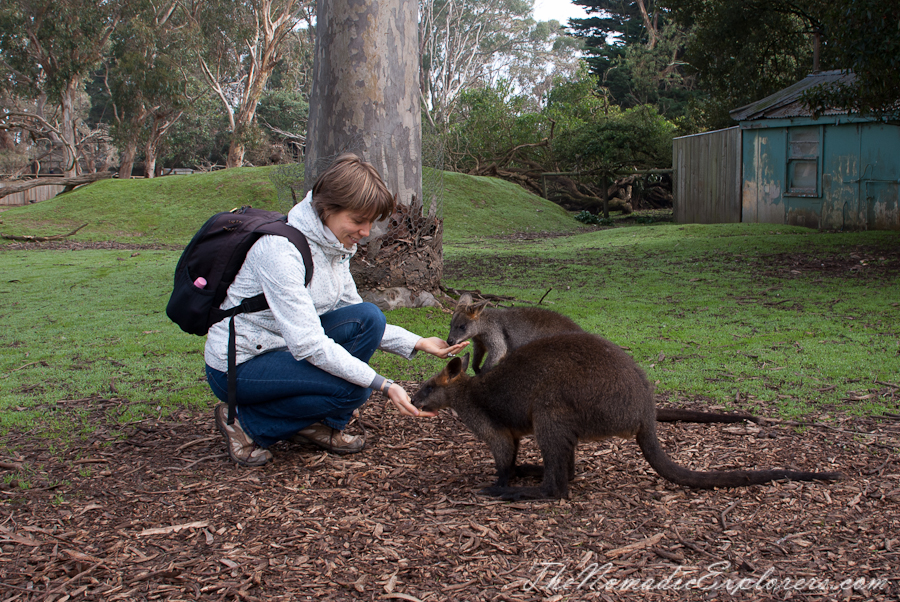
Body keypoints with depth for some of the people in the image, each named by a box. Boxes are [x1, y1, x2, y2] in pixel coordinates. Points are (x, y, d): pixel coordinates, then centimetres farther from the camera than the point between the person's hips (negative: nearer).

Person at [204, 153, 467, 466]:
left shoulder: (333, 244, 0)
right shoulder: (282, 249, -28)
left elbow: (360, 321, 8)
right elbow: (308, 343, -31)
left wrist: (419, 343, -5)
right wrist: (383, 385, -32)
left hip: (288, 346, 8)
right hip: (238, 366, -8)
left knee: (368, 318, -10)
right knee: (352, 388, -23)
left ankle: (317, 424, 3)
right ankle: (246, 424, -5)